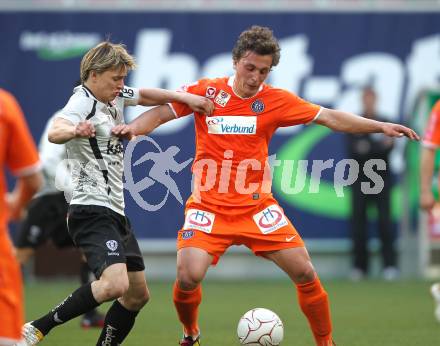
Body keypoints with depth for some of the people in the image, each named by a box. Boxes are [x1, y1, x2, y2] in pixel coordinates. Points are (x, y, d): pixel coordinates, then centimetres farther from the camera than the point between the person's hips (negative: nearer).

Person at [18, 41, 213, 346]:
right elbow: (55, 131, -37)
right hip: (92, 209, -10)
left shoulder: (115, 96, 12)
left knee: (138, 295, 12)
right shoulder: (82, 104, -15)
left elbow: (146, 96, 32)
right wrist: (74, 130, -60)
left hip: (115, 211, 10)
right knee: (115, 284, -29)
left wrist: (184, 97, 15)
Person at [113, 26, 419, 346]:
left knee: (305, 273, -5)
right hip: (208, 207, -2)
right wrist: (132, 127, -18)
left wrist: (381, 126, -3)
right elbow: (160, 113, 2)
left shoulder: (276, 101, 0)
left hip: (257, 207, 2)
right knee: (189, 277, -20)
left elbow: (330, 118, 3)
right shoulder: (205, 92, -3)